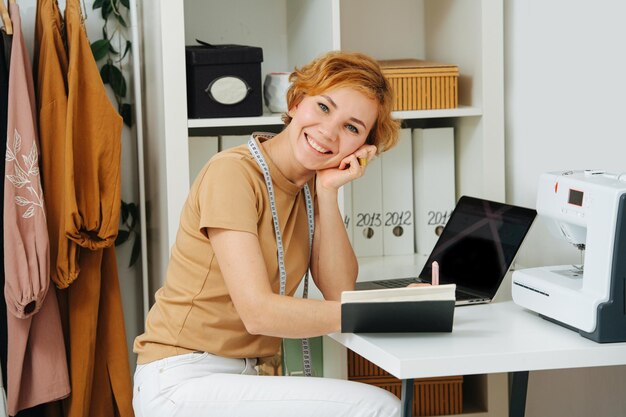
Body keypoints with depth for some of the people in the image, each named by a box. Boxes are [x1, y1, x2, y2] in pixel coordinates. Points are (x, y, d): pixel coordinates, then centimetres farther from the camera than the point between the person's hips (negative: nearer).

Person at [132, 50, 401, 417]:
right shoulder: (234, 173, -15)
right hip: (183, 384, -8)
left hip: (242, 374, 8)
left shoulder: (310, 183, 9)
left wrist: (329, 193, -9)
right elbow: (258, 312, -23)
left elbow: (338, 292, 1)